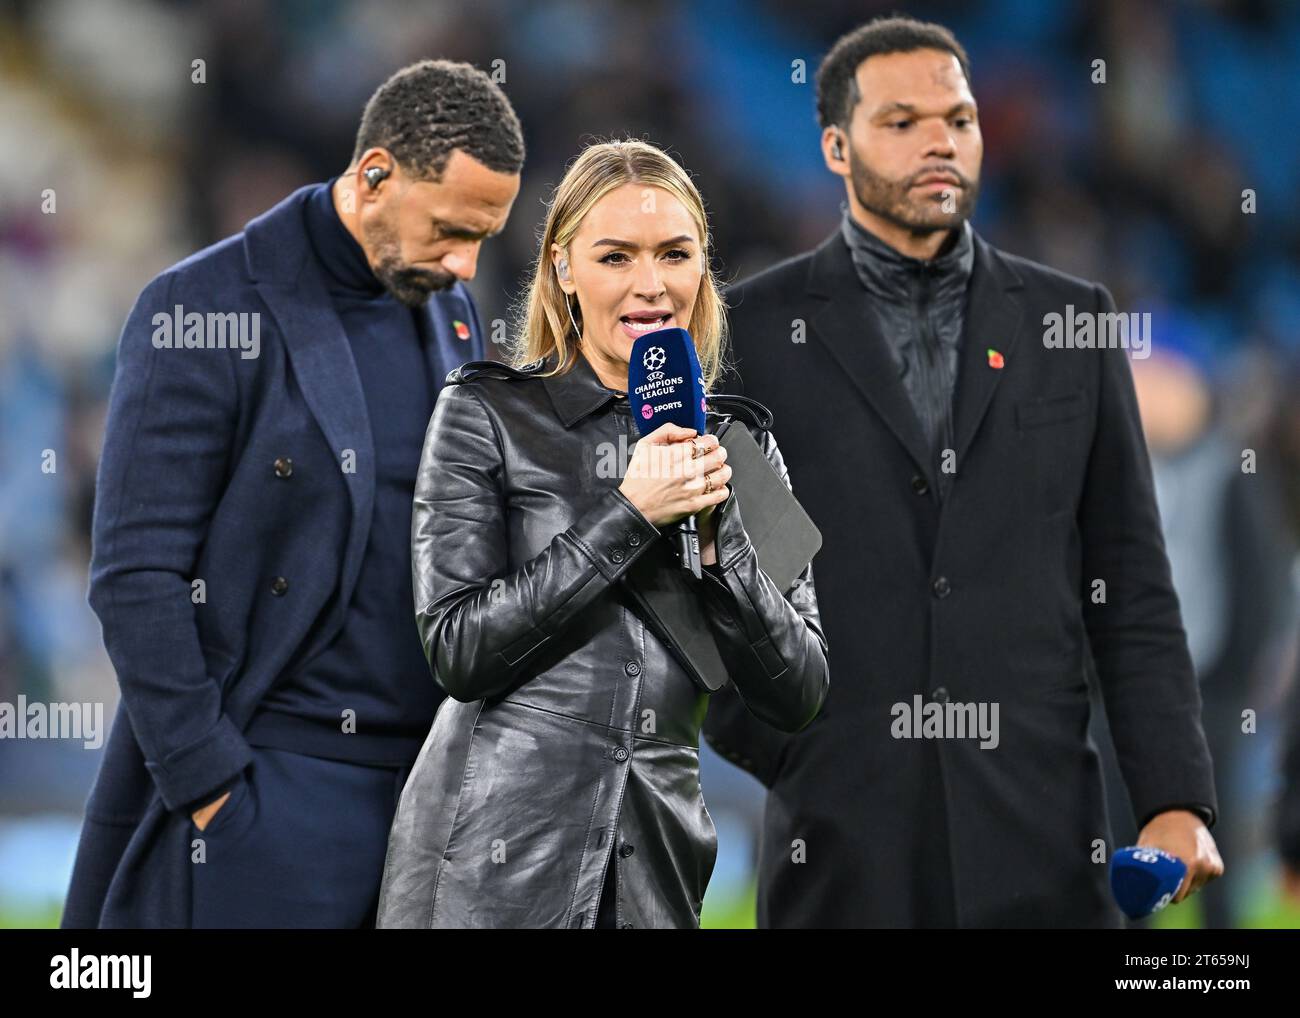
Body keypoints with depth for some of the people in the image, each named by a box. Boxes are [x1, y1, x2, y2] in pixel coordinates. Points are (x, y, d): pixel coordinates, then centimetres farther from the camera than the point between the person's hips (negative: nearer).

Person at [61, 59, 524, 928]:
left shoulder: (452, 311, 12)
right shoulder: (206, 310, -8)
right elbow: (135, 577, -11)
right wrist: (207, 781, -14)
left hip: (426, 783, 6)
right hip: (264, 791, -6)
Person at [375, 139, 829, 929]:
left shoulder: (738, 442, 10)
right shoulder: (488, 412, 0)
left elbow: (796, 698, 4)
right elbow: (458, 648, -10)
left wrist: (717, 530, -9)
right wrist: (631, 513, -14)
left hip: (657, 863, 4)